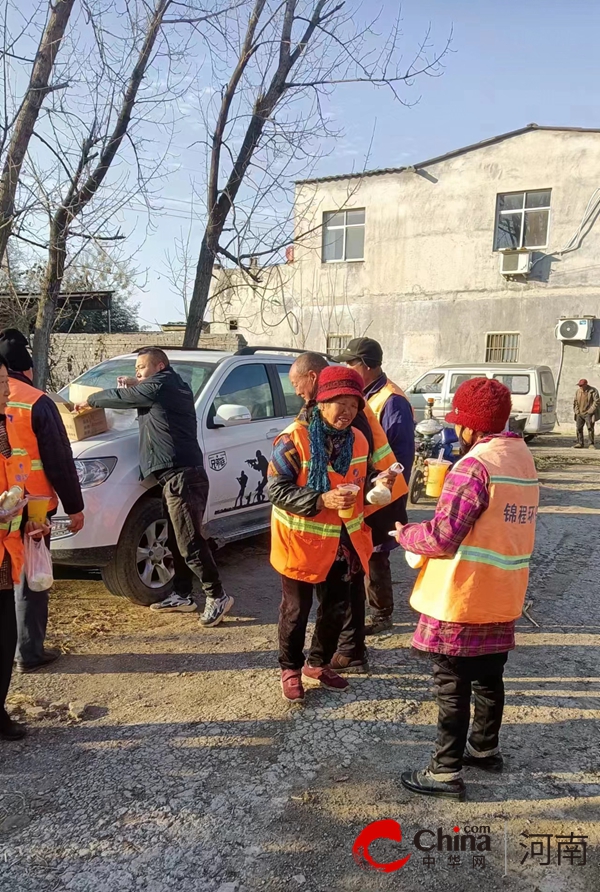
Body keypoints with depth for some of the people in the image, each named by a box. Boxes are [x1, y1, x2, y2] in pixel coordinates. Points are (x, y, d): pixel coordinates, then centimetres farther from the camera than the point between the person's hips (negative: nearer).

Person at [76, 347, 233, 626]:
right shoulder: (172, 388, 19)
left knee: (190, 542, -7)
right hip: (179, 475, 10)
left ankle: (218, 597, 0)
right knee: (178, 540, 15)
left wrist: (89, 401, 19)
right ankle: (182, 596, 23)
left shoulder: (159, 386, -8)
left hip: (181, 475, -10)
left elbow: (119, 397, 1)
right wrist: (134, 385, 16)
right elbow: (141, 398, 34)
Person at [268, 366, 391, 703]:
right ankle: (291, 668, 32)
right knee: (297, 610, 10)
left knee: (336, 607, 18)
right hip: (302, 541, -6)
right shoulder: (293, 439, -20)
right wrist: (321, 501, -31)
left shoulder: (358, 440, 1)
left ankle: (319, 663, 40)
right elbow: (278, 490, -20)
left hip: (344, 542, 6)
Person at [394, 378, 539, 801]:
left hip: (462, 596, -9)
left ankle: (446, 771, 14)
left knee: (452, 684, 3)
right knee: (488, 677, 22)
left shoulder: (475, 465, -21)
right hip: (502, 593, 9)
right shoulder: (524, 458, 8)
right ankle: (485, 748, 38)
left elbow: (443, 536, -21)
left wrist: (405, 534, -3)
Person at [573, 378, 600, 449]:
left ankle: (591, 444, 2)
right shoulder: (578, 391, 10)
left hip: (589, 414, -5)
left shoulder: (593, 391, -7)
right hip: (579, 414, 5)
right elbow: (575, 401, 18)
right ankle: (580, 443, 11)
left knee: (590, 428, -5)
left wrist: (590, 411, -16)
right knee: (579, 428, 4)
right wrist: (576, 410, 7)